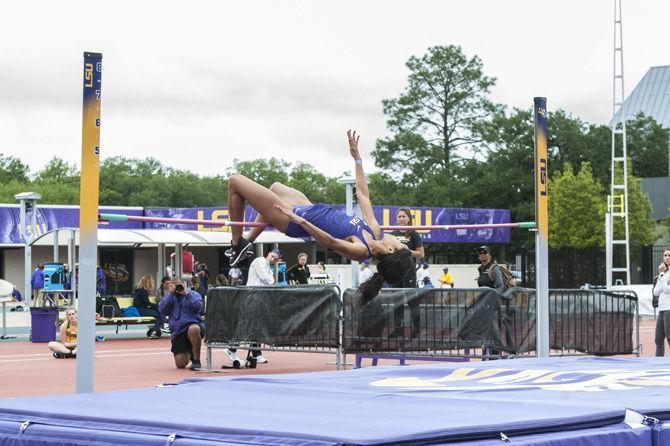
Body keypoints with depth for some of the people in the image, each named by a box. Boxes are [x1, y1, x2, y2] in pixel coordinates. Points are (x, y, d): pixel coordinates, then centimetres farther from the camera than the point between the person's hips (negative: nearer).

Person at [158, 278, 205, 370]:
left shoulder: (193, 294, 9)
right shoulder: (170, 297, 16)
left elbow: (198, 307, -12)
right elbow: (161, 309, -2)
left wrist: (186, 293, -12)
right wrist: (170, 294, -4)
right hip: (178, 332, 3)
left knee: (193, 329, -42)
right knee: (180, 364, -10)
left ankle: (196, 360, -23)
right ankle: (189, 352, 29)